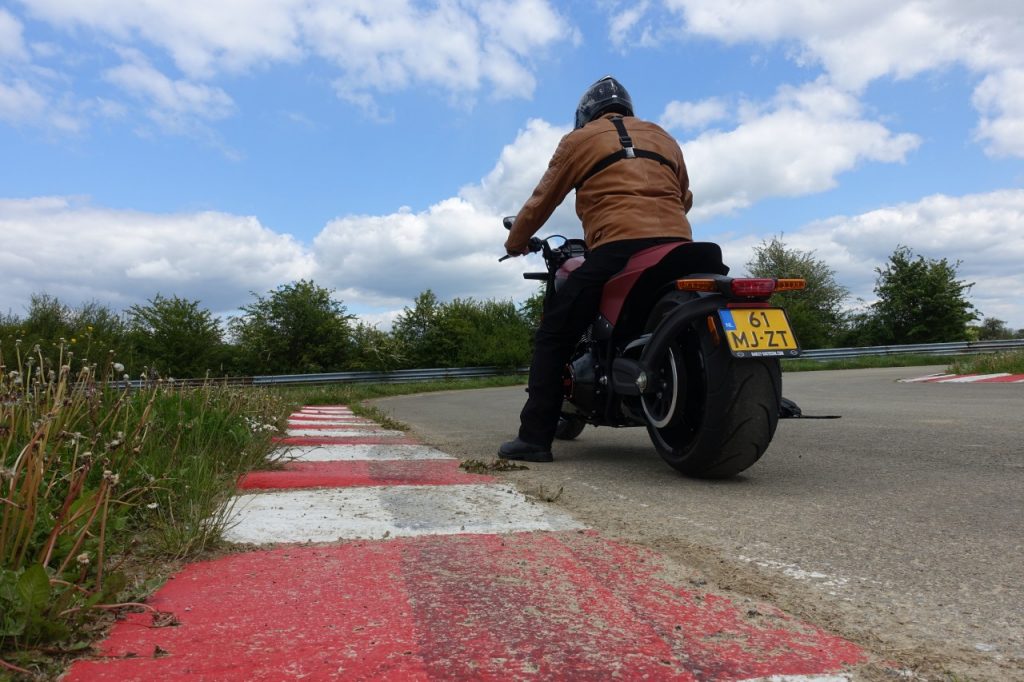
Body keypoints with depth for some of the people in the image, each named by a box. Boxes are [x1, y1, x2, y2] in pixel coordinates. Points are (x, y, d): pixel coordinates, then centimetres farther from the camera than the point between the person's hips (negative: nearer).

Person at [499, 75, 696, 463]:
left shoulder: (580, 140, 16)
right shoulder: (663, 137, 29)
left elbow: (543, 200, 19)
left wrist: (515, 242, 35)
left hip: (617, 248, -5)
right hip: (677, 247, 5)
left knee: (554, 336, 3)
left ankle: (534, 437, -2)